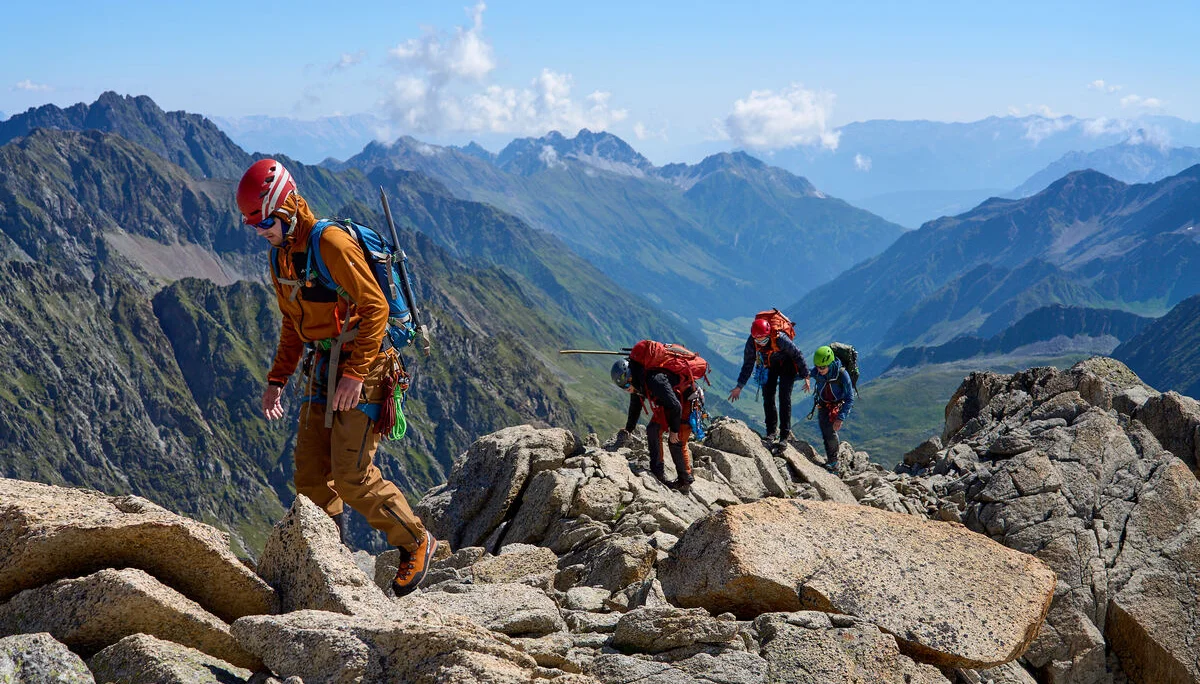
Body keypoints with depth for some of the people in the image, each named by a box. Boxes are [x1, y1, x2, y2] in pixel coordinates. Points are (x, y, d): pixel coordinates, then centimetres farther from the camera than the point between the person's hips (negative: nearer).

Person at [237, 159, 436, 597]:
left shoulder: (331, 244, -16)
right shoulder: (281, 256, 12)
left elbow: (375, 307, -19)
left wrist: (355, 373, -23)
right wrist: (277, 379, 16)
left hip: (361, 365, -8)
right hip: (323, 368, 8)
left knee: (351, 475, -11)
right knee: (311, 476, 3)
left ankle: (417, 543, 8)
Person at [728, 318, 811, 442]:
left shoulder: (780, 339, -36)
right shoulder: (751, 342, -24)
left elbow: (797, 355, -21)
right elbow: (748, 364, -10)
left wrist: (805, 376, -15)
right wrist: (739, 386, -8)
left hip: (786, 365, -4)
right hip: (769, 366, 4)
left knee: (784, 398, -11)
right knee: (768, 397, -4)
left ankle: (785, 434, -4)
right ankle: (771, 431, 9)